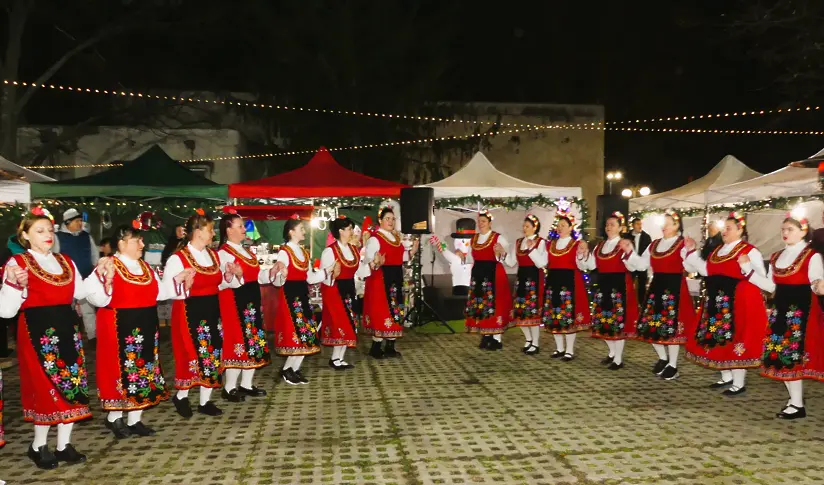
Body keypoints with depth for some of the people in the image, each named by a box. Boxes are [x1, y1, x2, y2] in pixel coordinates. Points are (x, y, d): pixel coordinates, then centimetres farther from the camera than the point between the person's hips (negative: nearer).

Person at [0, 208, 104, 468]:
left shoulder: (66, 262, 12)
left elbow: (81, 293, 16)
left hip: (67, 329, 6)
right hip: (38, 332, -5)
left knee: (72, 385, 7)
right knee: (45, 388, 0)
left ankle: (64, 445, 21)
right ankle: (39, 446, 20)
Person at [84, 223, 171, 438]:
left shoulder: (145, 267, 12)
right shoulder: (110, 266, -11)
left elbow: (158, 293, 19)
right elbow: (100, 300, -18)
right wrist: (105, 276, -32)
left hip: (145, 326, 7)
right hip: (120, 327, -7)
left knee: (143, 368, 9)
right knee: (121, 369, 1)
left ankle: (135, 420, 21)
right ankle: (114, 418, 20)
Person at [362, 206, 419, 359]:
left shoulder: (396, 237, 14)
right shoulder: (374, 238, -11)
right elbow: (368, 261, -18)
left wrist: (412, 251, 8)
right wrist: (377, 263, -38)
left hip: (396, 278, 8)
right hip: (381, 279, -8)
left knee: (395, 311, 9)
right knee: (381, 312, -7)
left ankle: (390, 347, 18)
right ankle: (376, 348, 3)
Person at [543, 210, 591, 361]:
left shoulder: (577, 244, -1)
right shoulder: (550, 244, 14)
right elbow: (544, 263, 13)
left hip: (570, 282, -5)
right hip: (553, 281, 5)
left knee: (569, 315, -4)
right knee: (553, 315, 7)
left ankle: (570, 350, 6)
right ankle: (559, 348, 20)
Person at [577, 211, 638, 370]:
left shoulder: (624, 244, -5)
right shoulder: (600, 245, 13)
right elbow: (591, 265, 9)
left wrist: (628, 251, -31)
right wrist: (583, 253, -5)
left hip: (619, 286, -7)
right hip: (603, 286, 7)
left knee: (618, 321, -4)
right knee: (604, 321, 12)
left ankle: (618, 359, 5)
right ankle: (612, 352, 29)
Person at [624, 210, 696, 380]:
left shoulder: (683, 244, -5)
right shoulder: (654, 244, 14)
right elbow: (641, 265, 12)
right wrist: (629, 252, 4)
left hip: (674, 288, -6)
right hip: (656, 287, 6)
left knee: (671, 326, -1)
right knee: (650, 325, 7)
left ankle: (672, 365, 14)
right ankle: (663, 358, 29)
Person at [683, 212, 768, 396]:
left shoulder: (750, 251, -7)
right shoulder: (718, 250, 16)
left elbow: (761, 277, -10)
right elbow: (706, 270, 16)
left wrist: (747, 268, -29)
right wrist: (691, 251, 14)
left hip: (738, 302, -8)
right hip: (717, 301, 8)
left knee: (735, 339, -3)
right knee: (718, 339, 12)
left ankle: (739, 384, 7)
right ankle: (726, 377, 27)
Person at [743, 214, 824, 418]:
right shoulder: (776, 257, 14)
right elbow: (771, 286, 14)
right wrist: (747, 268, 10)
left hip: (801, 311, -7)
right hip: (780, 310, 7)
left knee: (793, 355, -9)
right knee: (780, 355, 7)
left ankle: (797, 405, -1)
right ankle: (795, 399, 18)